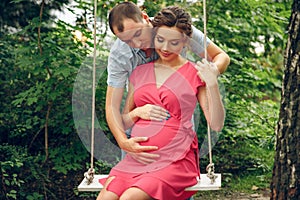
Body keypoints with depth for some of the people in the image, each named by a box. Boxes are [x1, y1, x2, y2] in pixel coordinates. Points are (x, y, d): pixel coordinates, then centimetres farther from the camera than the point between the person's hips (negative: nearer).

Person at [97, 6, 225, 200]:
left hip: (174, 160, -4)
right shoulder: (139, 72, 15)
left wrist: (213, 85, -14)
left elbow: (216, 125, -1)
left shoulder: (196, 74, 4)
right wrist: (138, 112, -4)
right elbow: (123, 122, 19)